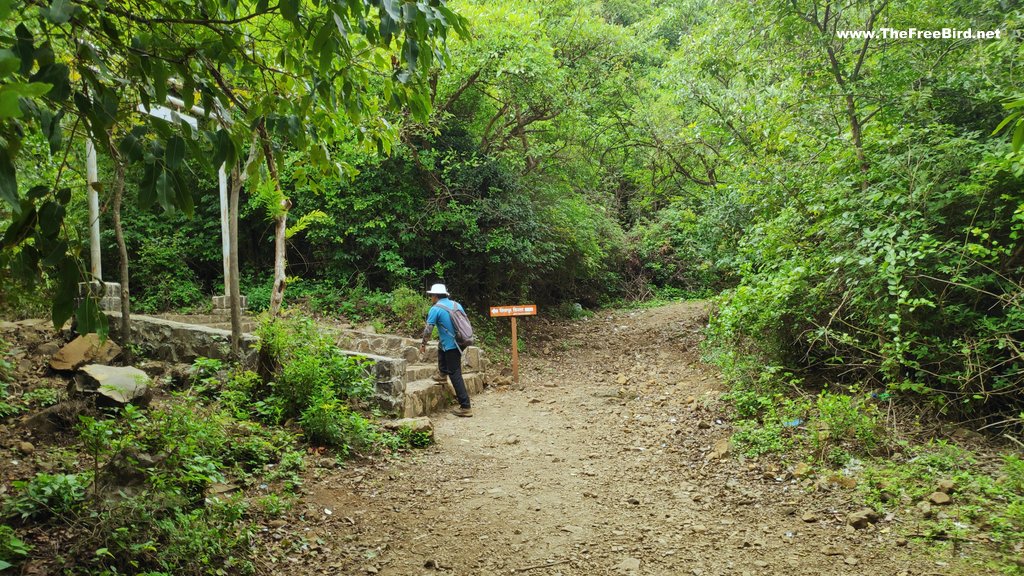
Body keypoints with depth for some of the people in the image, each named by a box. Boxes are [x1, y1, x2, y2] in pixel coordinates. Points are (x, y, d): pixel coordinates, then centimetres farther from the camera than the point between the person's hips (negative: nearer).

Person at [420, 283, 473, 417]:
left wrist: (423, 344, 5)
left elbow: (428, 329, -10)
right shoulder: (456, 304, 9)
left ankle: (465, 407, -6)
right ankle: (443, 374, 46)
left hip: (451, 346, -8)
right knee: (440, 347, 36)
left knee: (455, 375, -4)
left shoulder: (436, 309, -10)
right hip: (461, 342, 8)